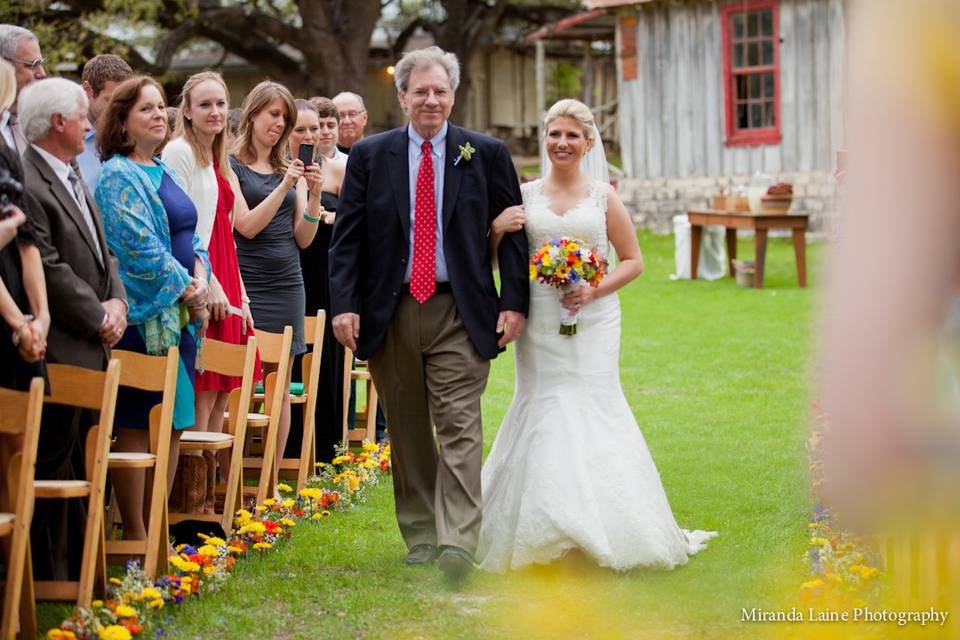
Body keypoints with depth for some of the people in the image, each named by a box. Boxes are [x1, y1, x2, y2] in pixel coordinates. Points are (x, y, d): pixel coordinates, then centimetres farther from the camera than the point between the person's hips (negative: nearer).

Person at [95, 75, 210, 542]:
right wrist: (186, 287, -10)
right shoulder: (118, 175, -8)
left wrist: (199, 275, -1)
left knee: (174, 421, 9)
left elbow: (189, 235, 18)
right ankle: (134, 534, -2)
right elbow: (140, 246, -15)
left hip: (180, 312, 9)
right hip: (143, 315, -8)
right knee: (137, 424, -6)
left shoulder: (162, 172, 18)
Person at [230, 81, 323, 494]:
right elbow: (247, 225, -10)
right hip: (246, 284, -5)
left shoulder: (291, 170, 15)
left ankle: (271, 484, 9)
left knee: (280, 386, 4)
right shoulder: (231, 166, 0)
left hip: (286, 283, 5)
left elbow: (303, 238, 10)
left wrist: (313, 196, -6)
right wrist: (283, 187, -17)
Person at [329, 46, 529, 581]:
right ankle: (420, 536, 19)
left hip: (459, 313, -2)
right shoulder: (370, 156, 6)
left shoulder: (487, 155, 5)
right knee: (407, 432, 9)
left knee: (460, 426, -10)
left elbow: (512, 232, 5)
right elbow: (347, 236, 4)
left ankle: (458, 543, -15)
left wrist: (515, 302, -4)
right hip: (389, 313, 2)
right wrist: (345, 304, -7)